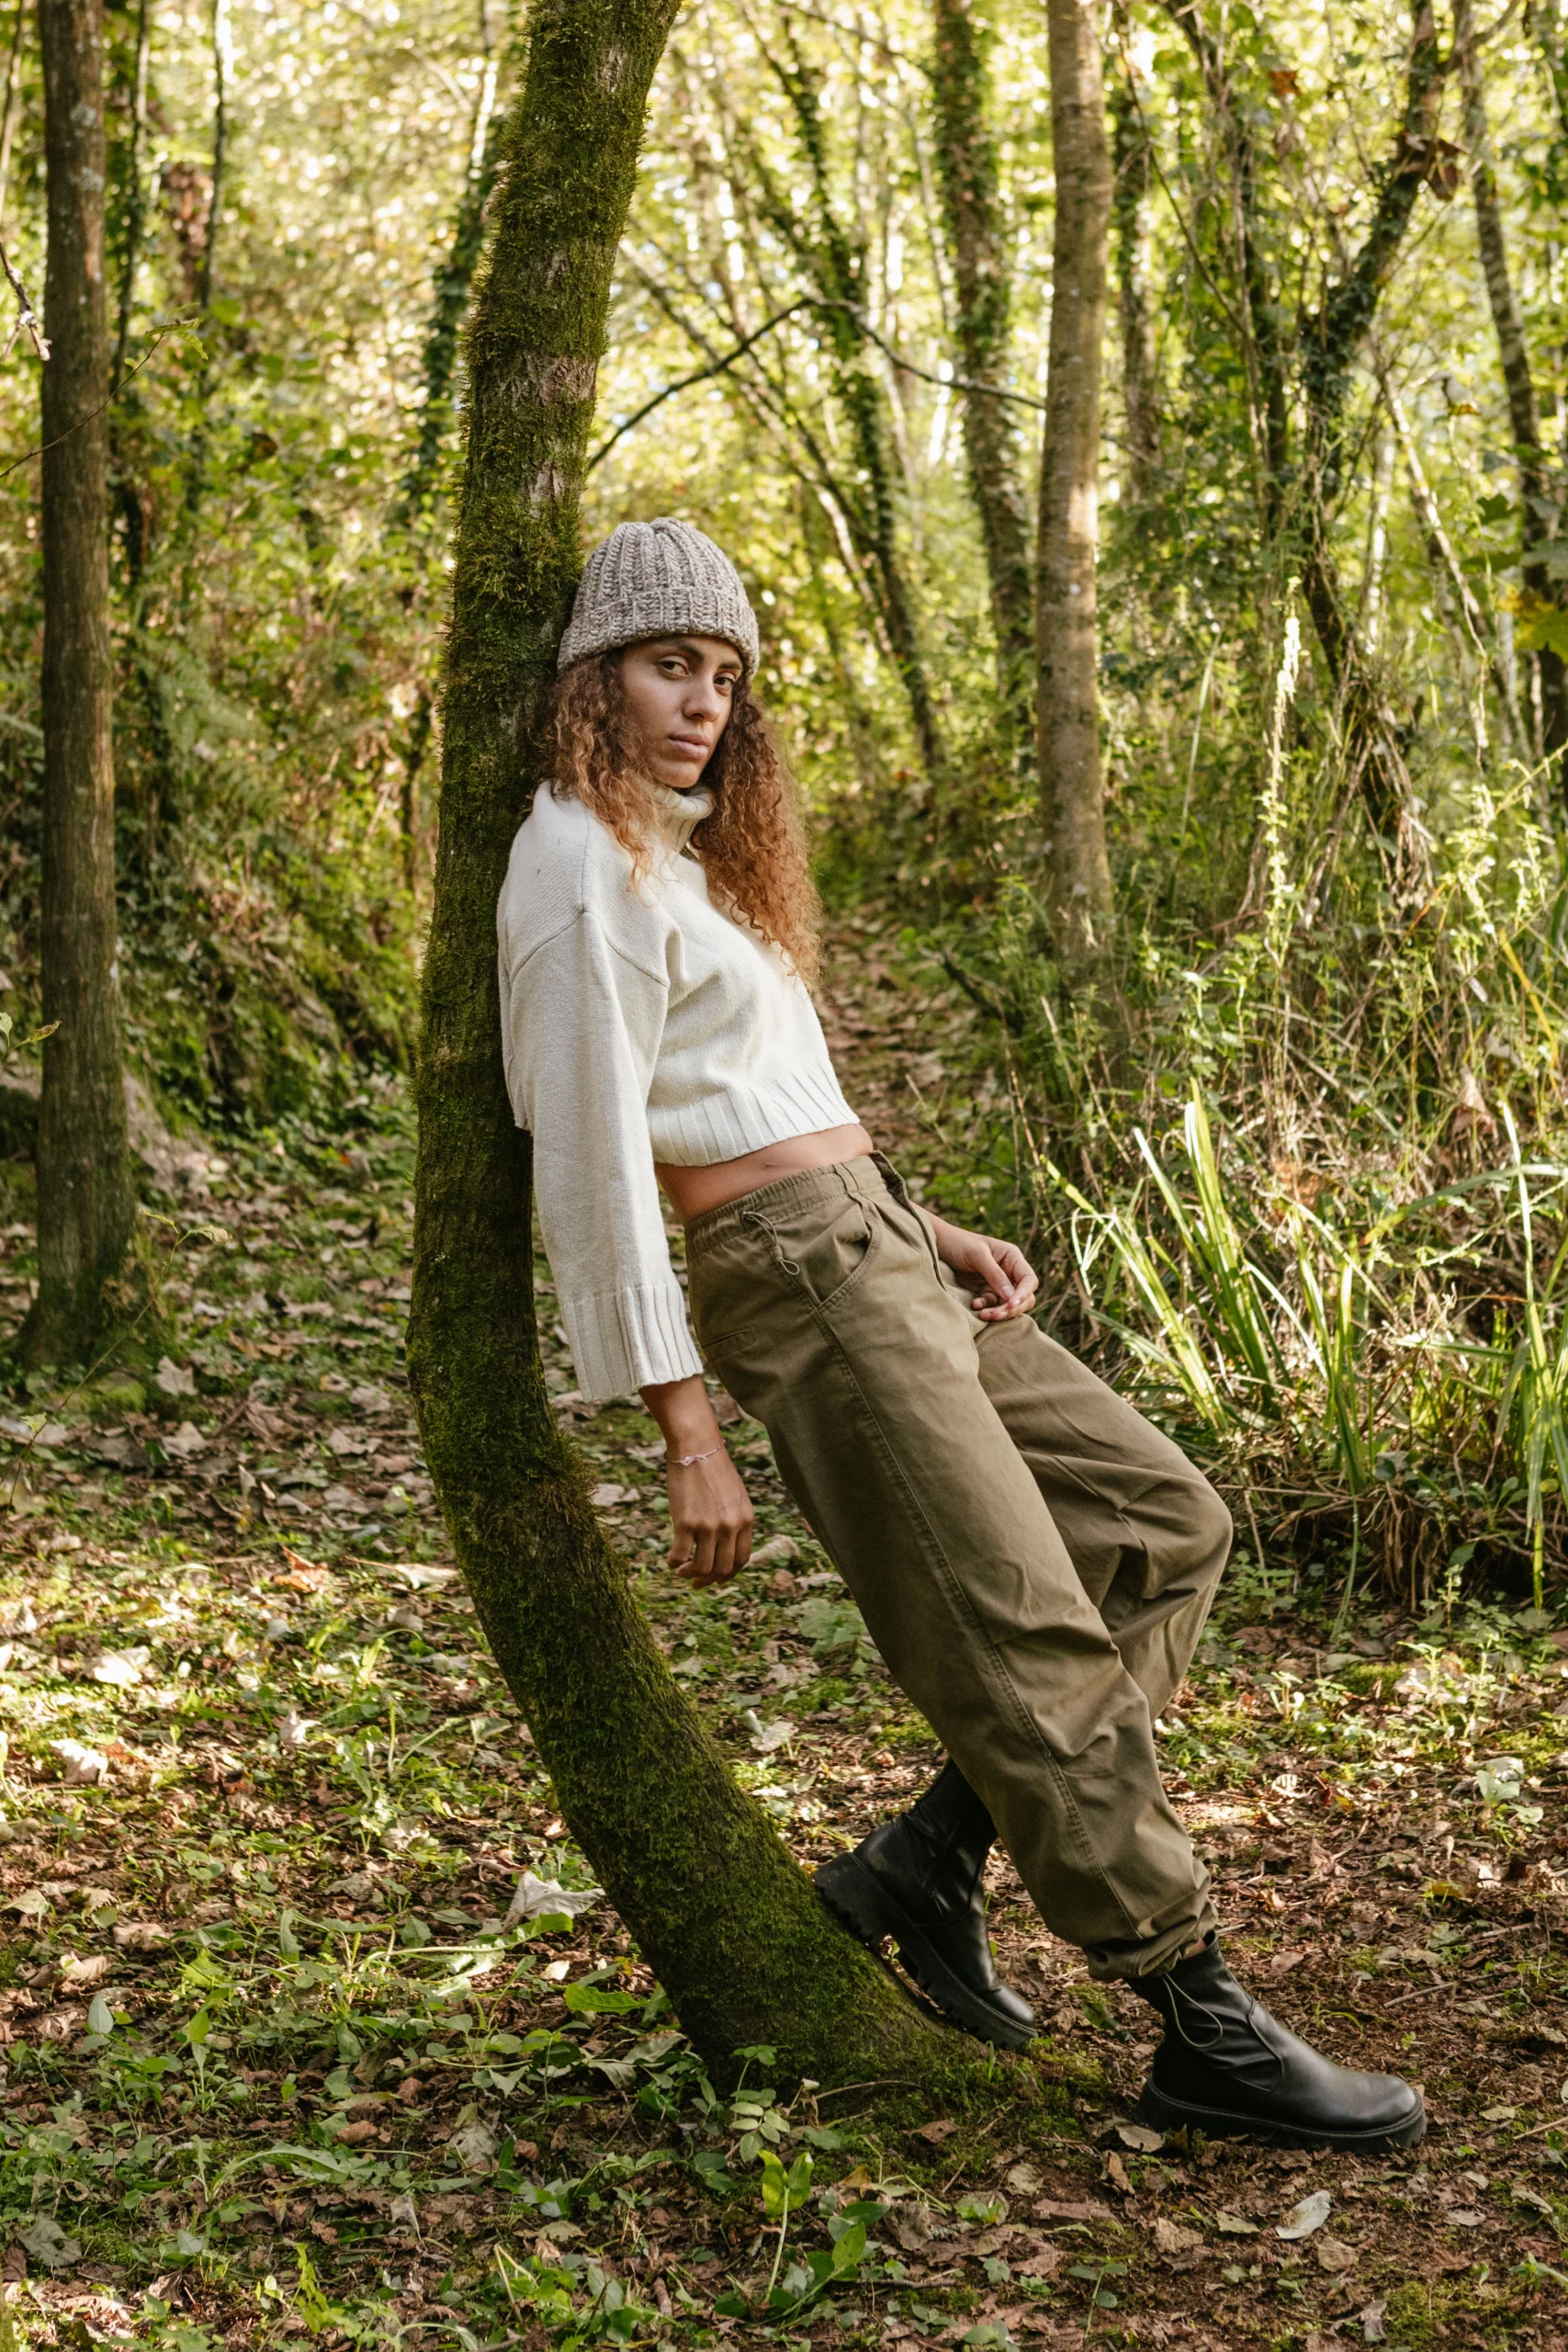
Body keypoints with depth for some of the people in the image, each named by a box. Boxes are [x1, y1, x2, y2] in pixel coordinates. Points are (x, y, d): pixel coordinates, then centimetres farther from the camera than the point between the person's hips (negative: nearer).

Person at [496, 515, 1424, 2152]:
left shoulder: (687, 853, 20)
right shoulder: (583, 870, -11)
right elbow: (595, 1160, -16)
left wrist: (924, 1230, 13)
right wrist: (688, 1437, -18)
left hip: (875, 1255, 10)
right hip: (797, 1281, -10)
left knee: (1167, 1522, 11)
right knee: (1034, 1646, -9)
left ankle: (930, 1860, 10)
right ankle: (1205, 2040, -1)